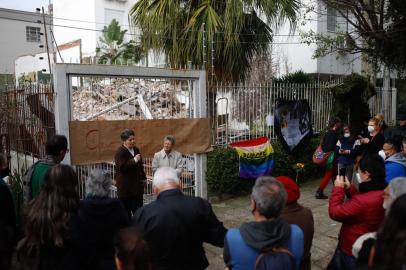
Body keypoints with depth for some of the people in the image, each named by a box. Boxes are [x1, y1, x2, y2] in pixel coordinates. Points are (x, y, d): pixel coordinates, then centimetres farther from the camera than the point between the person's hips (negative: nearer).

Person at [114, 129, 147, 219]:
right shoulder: (120, 152, -10)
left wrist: (143, 178, 18)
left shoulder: (136, 150, 11)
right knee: (126, 211, 2)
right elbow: (122, 167, -21)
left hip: (137, 185, 7)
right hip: (125, 187, -7)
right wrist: (134, 160, -22)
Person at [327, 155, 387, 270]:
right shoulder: (382, 193, -6)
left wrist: (338, 188, -16)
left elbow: (334, 212, -26)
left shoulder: (364, 201, -37)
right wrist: (349, 188, 3)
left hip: (352, 251, -9)